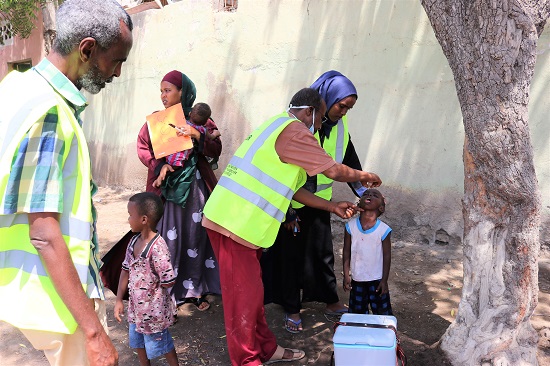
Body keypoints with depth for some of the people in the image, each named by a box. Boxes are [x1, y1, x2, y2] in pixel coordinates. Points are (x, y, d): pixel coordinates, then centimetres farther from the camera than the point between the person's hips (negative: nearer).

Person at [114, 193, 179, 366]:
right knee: (138, 341, 26)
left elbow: (169, 281, -27)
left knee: (161, 343, 13)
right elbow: (126, 271, 5)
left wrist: (151, 286, -8)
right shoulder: (134, 241, -4)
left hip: (153, 308, -8)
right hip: (136, 305, 8)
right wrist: (119, 300, 4)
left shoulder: (157, 247, -29)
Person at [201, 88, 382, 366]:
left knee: (251, 289, 18)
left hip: (230, 216, 10)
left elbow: (291, 188, 19)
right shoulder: (293, 131, -12)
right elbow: (334, 171, -8)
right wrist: (363, 176, 13)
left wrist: (333, 207, 18)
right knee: (244, 295, 2)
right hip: (236, 222, -10)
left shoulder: (278, 128, 21)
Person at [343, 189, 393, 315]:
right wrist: (346, 275, -2)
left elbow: (387, 256, -7)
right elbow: (346, 252, -1)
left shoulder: (384, 230, -14)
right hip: (357, 278, 2)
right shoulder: (351, 226, -8)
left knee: (382, 311, 9)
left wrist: (384, 280, -6)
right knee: (357, 311, 16)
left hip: (377, 279, -2)